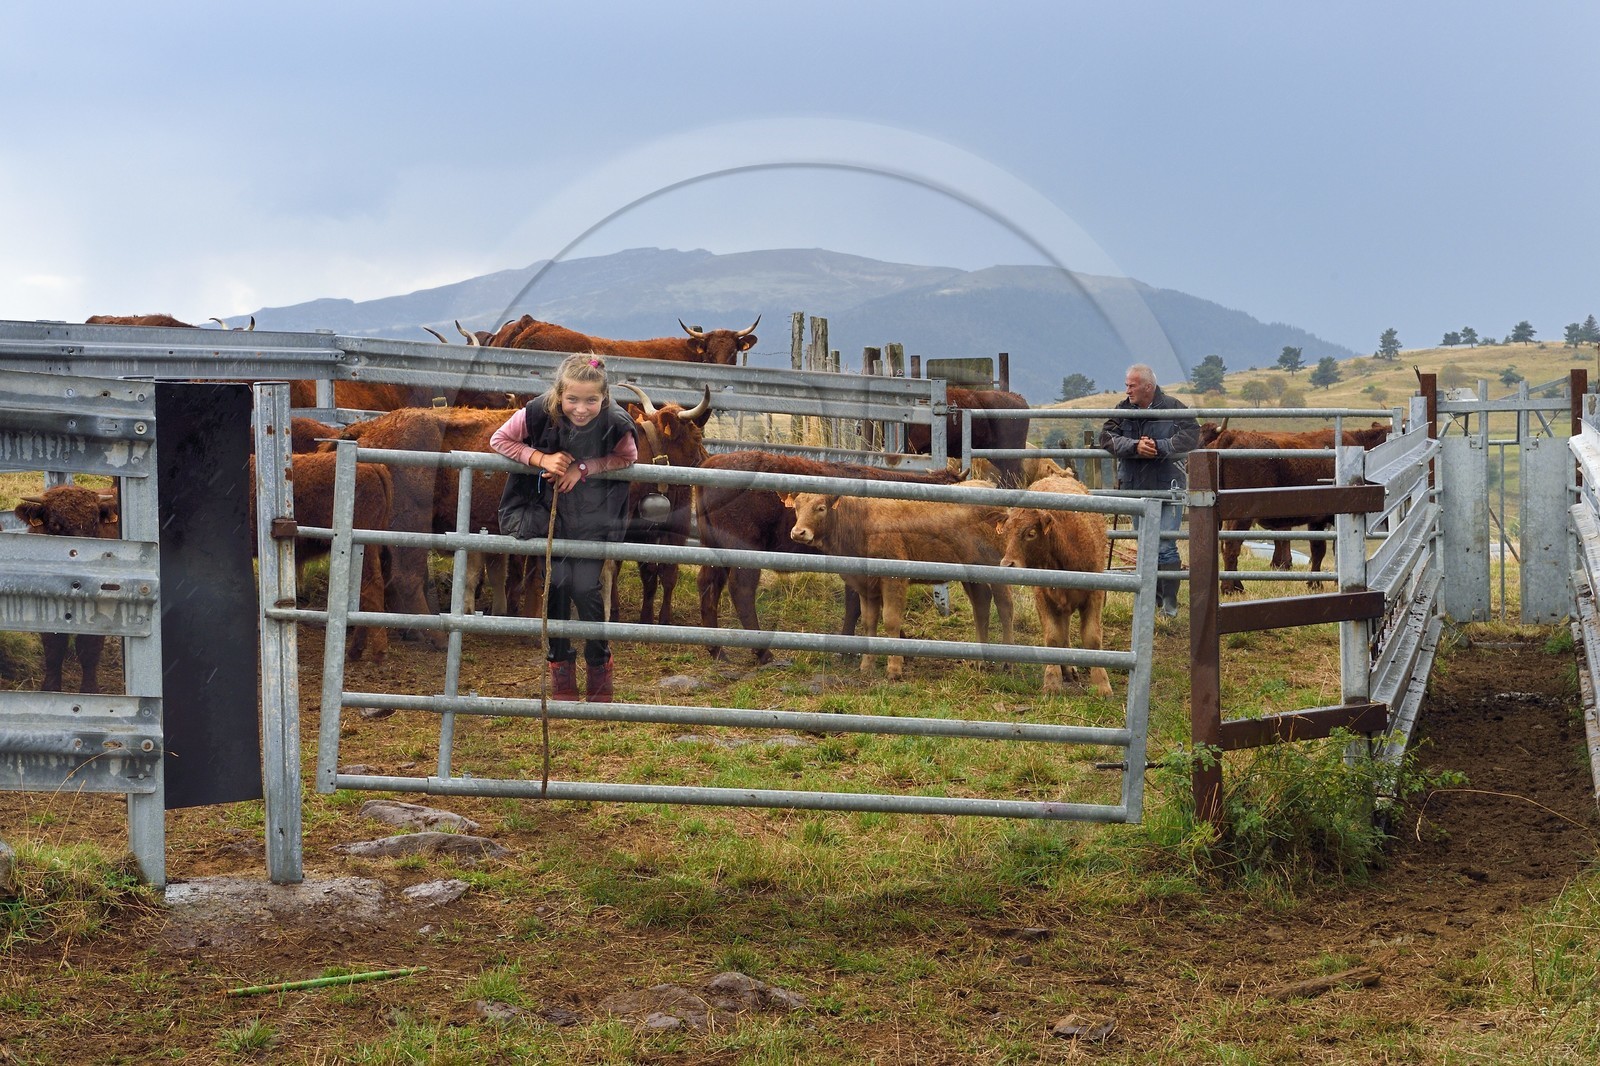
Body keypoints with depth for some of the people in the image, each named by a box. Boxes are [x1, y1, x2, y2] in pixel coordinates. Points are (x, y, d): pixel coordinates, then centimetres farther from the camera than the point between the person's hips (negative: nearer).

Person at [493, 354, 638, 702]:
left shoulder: (616, 424, -23)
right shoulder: (538, 413, -24)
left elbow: (628, 458, -3)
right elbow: (499, 440, -9)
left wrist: (584, 468, -17)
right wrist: (541, 458, -25)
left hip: (593, 515, 0)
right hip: (548, 507, 1)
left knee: (585, 586, -9)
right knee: (558, 582, -7)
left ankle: (599, 664, 15)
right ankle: (560, 664, 14)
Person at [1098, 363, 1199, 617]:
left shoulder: (1173, 409, -6)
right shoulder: (1123, 410, 4)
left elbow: (1191, 435, -17)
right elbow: (1106, 437, -8)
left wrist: (1159, 447, -25)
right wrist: (1135, 446, -23)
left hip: (1168, 488, -5)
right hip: (1136, 488, 5)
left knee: (1166, 546, -7)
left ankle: (1170, 602, 1)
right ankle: (1155, 595, 26)